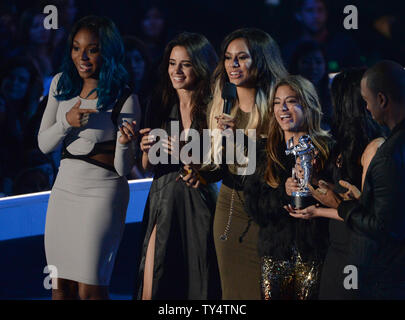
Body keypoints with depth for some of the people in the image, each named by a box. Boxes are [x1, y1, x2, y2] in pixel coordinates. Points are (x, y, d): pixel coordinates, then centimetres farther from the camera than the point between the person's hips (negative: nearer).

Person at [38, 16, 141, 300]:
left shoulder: (124, 101, -12)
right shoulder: (61, 84, 4)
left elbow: (122, 169, -10)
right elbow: (44, 145, 5)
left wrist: (124, 143, -31)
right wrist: (66, 121, -14)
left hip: (102, 192, -5)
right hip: (64, 189, 5)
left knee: (89, 290, -7)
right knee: (61, 286, 9)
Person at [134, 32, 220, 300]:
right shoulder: (161, 106, 9)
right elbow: (147, 167, 12)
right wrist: (147, 150, -8)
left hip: (199, 206, -3)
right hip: (163, 204, 3)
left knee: (196, 287, 0)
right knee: (151, 290, -4)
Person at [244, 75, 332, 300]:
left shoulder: (327, 150, -1)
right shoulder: (266, 154, 10)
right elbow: (253, 207, 2)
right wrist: (283, 193, -14)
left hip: (313, 254, -3)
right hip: (274, 253, 3)